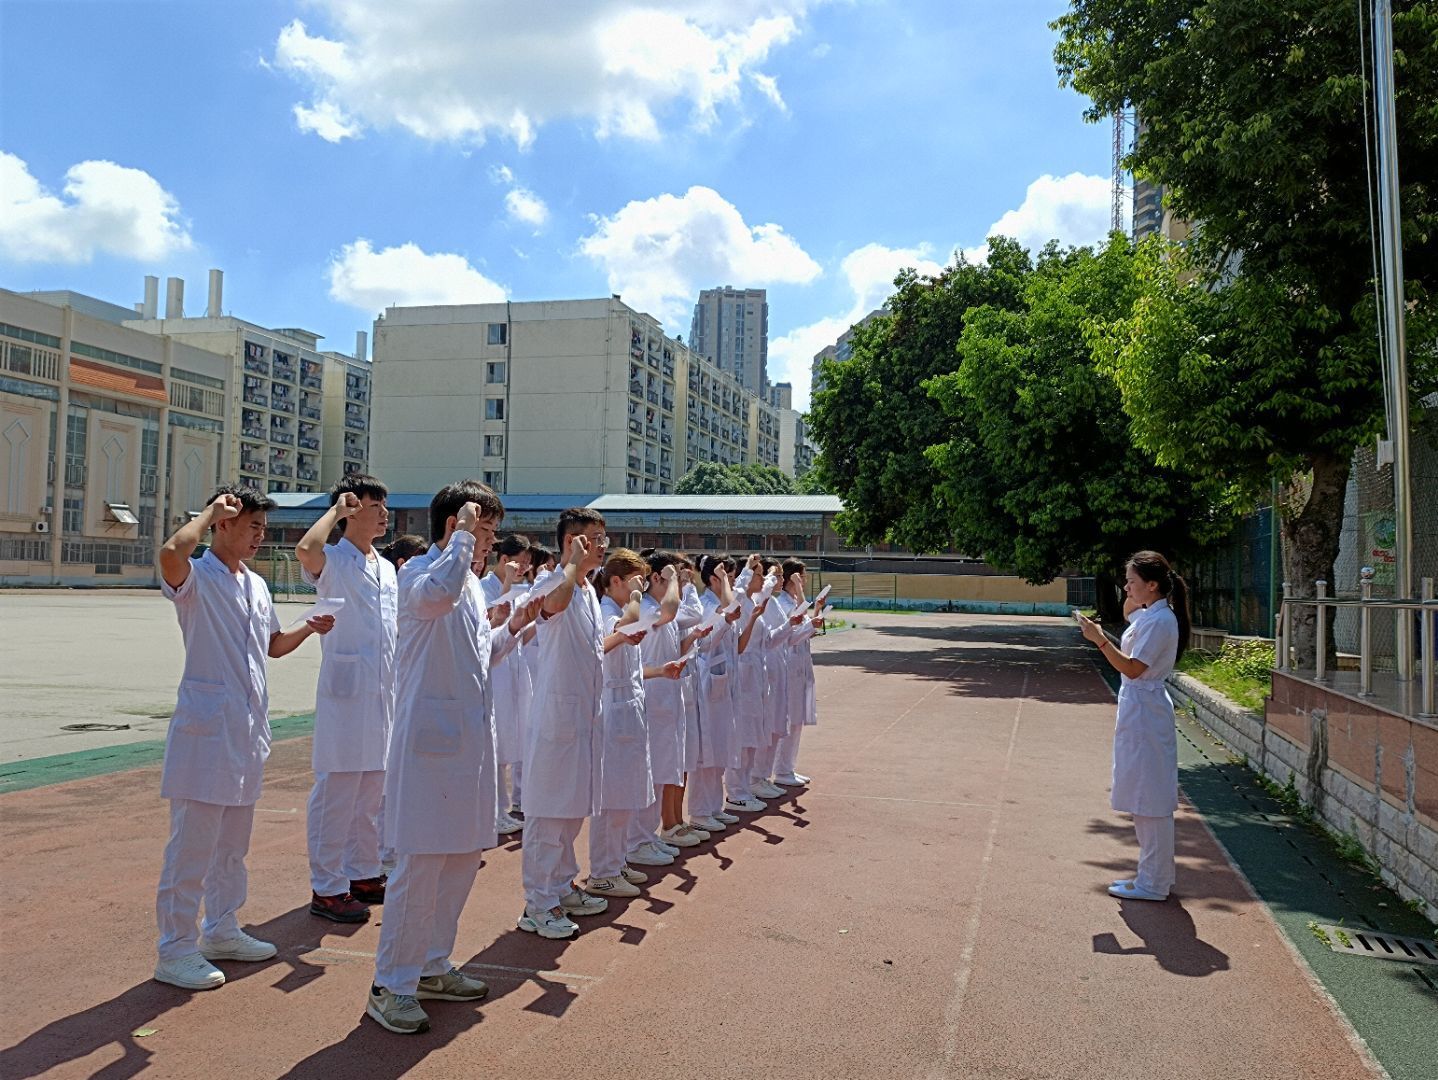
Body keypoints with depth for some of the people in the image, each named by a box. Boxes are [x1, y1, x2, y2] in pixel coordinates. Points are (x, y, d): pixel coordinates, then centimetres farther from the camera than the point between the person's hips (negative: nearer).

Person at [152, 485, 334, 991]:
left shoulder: (256, 585, 14)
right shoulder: (196, 578, -10)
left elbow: (274, 644, 25)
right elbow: (171, 552, -35)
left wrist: (308, 628, 6)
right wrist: (209, 512, -20)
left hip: (247, 730, 8)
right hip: (206, 726, -8)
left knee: (232, 843, 18)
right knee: (192, 844, 0)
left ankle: (222, 930, 31)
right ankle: (175, 949, 11)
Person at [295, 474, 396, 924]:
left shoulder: (387, 569, 15)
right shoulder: (332, 562, -8)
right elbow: (305, 550, -33)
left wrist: (398, 691, 18)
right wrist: (335, 510, -16)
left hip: (382, 696, 8)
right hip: (345, 692, -8)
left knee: (372, 790, 16)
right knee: (336, 790, -1)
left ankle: (364, 874, 28)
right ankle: (327, 888, 8)